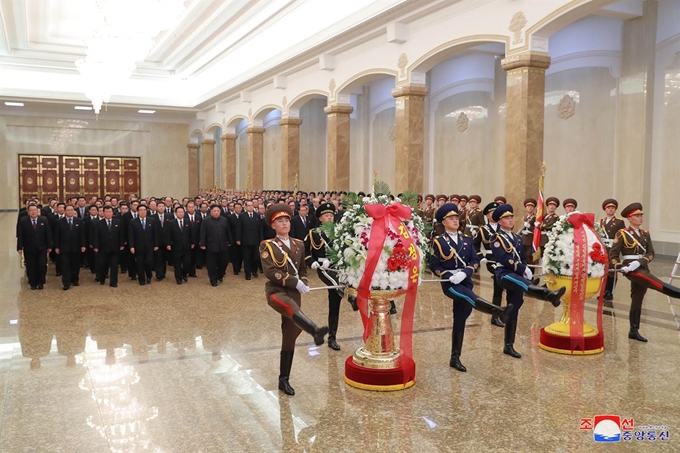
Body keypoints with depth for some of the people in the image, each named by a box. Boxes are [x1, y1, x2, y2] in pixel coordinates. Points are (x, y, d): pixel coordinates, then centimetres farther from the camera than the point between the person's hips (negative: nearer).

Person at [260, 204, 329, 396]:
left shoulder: (299, 244, 12)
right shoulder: (267, 245, -2)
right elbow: (270, 272, -14)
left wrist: (303, 282, -1)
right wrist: (295, 282, -20)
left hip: (294, 293, 5)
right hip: (276, 291, -5)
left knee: (289, 338, 7)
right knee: (290, 307, -40)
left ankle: (284, 380, 19)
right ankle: (315, 331, -67)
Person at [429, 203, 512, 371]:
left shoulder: (466, 240, 11)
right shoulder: (438, 241, -2)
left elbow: (475, 262, 4)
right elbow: (433, 265, -4)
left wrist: (465, 272, -15)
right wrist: (450, 275, -19)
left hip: (465, 282, 4)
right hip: (449, 283, -4)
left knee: (460, 321, 6)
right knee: (471, 298, -33)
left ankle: (455, 358, 13)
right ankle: (498, 311, -55)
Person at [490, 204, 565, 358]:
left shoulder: (517, 239, 21)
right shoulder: (496, 238, -1)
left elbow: (523, 258, 18)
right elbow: (503, 258, -15)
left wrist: (526, 269, -4)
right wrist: (523, 269, -19)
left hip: (517, 275, 7)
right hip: (504, 273, -7)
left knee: (513, 311, 6)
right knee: (523, 284, -38)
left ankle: (509, 346, 11)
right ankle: (550, 295, -67)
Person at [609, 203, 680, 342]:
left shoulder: (645, 234, 11)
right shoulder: (622, 234, -4)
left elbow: (651, 254, 2)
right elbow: (613, 255, -5)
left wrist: (639, 262, -15)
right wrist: (620, 267, -20)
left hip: (643, 268, 6)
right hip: (631, 269, -6)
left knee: (637, 300, 9)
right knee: (657, 284, -27)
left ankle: (634, 331, 15)